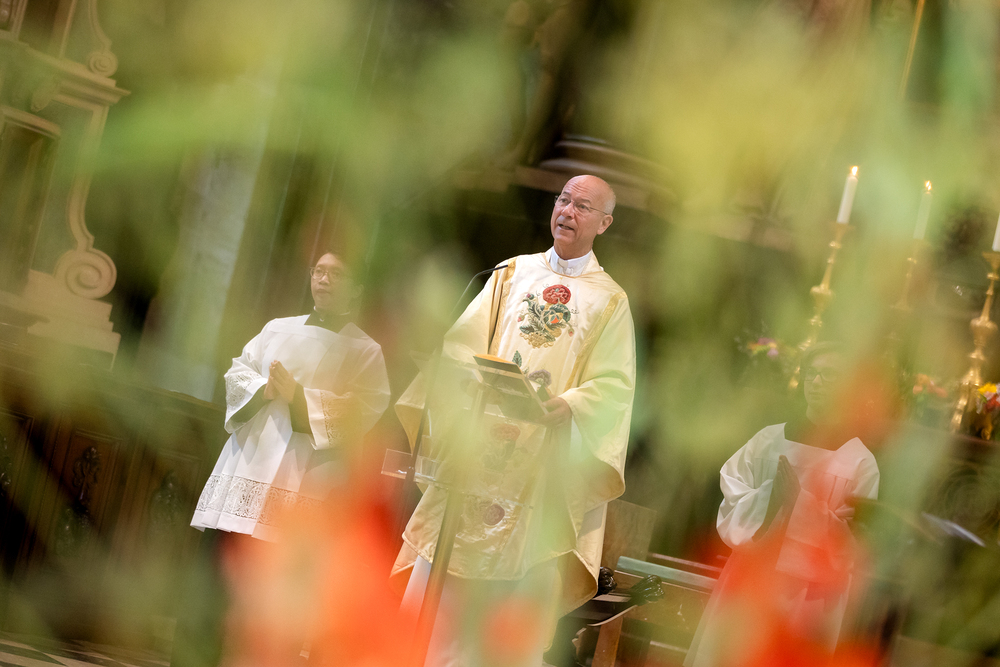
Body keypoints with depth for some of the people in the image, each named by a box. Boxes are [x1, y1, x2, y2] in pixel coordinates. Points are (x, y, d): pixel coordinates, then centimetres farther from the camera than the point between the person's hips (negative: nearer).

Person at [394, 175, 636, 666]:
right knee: (439, 602, -3)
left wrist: (567, 407, -21)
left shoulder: (610, 302, 8)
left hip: (543, 473, -2)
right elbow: (464, 343, 8)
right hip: (476, 449, 2)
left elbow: (614, 385, -2)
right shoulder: (512, 274, 15)